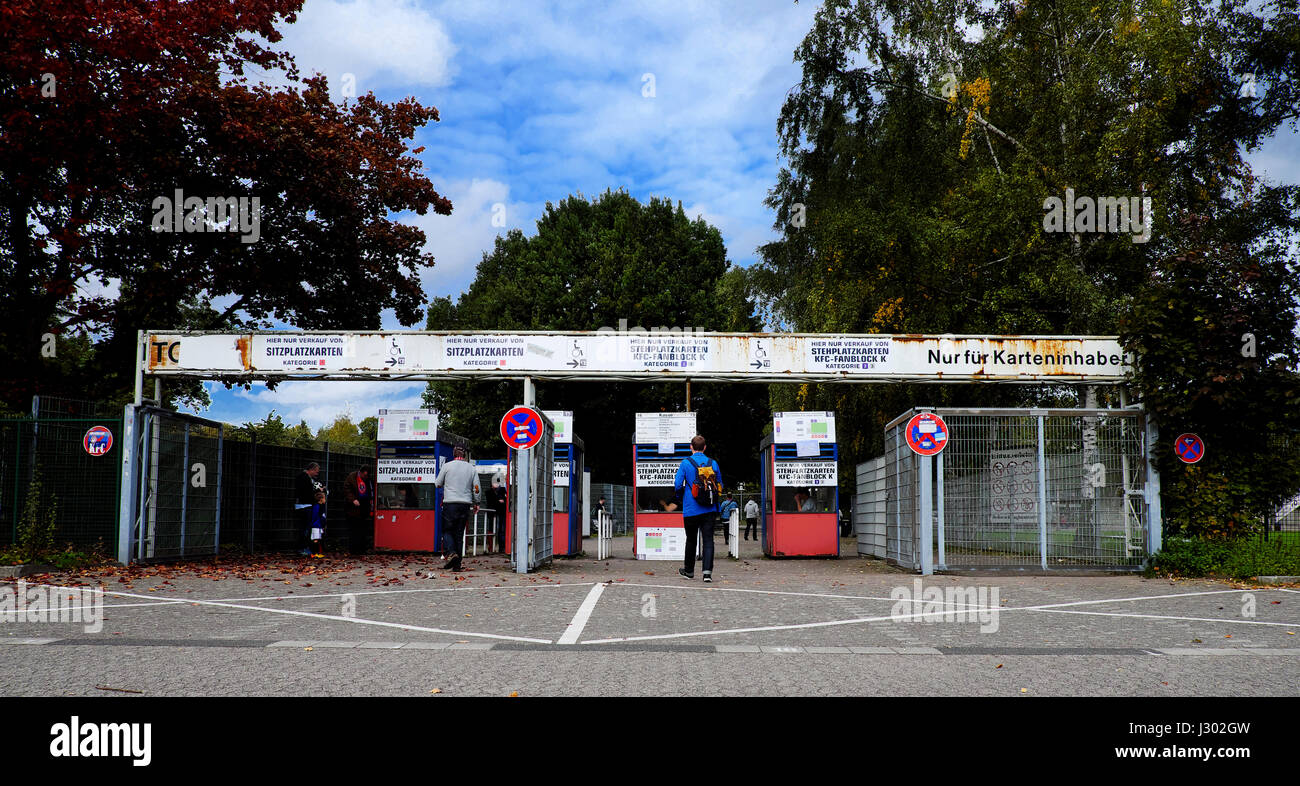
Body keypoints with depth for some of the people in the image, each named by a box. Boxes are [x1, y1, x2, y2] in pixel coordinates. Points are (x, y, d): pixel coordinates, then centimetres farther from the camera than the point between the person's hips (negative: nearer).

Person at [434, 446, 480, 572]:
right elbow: (476, 488, 7)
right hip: (465, 505, 3)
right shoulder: (471, 468, 8)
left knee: (447, 530, 7)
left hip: (450, 503, -3)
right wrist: (476, 503, 18)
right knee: (459, 534, 6)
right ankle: (457, 565, 5)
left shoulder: (447, 466, 0)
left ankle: (451, 552, -19)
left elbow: (438, 484, 7)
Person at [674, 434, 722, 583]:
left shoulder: (685, 463, -5)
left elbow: (678, 485, -6)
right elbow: (720, 486, 11)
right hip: (710, 509, 2)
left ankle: (689, 571, 24)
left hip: (691, 510, -1)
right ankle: (708, 571, -13)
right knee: (708, 540, 0)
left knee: (691, 540, 11)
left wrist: (681, 496, 14)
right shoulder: (713, 463, 4)